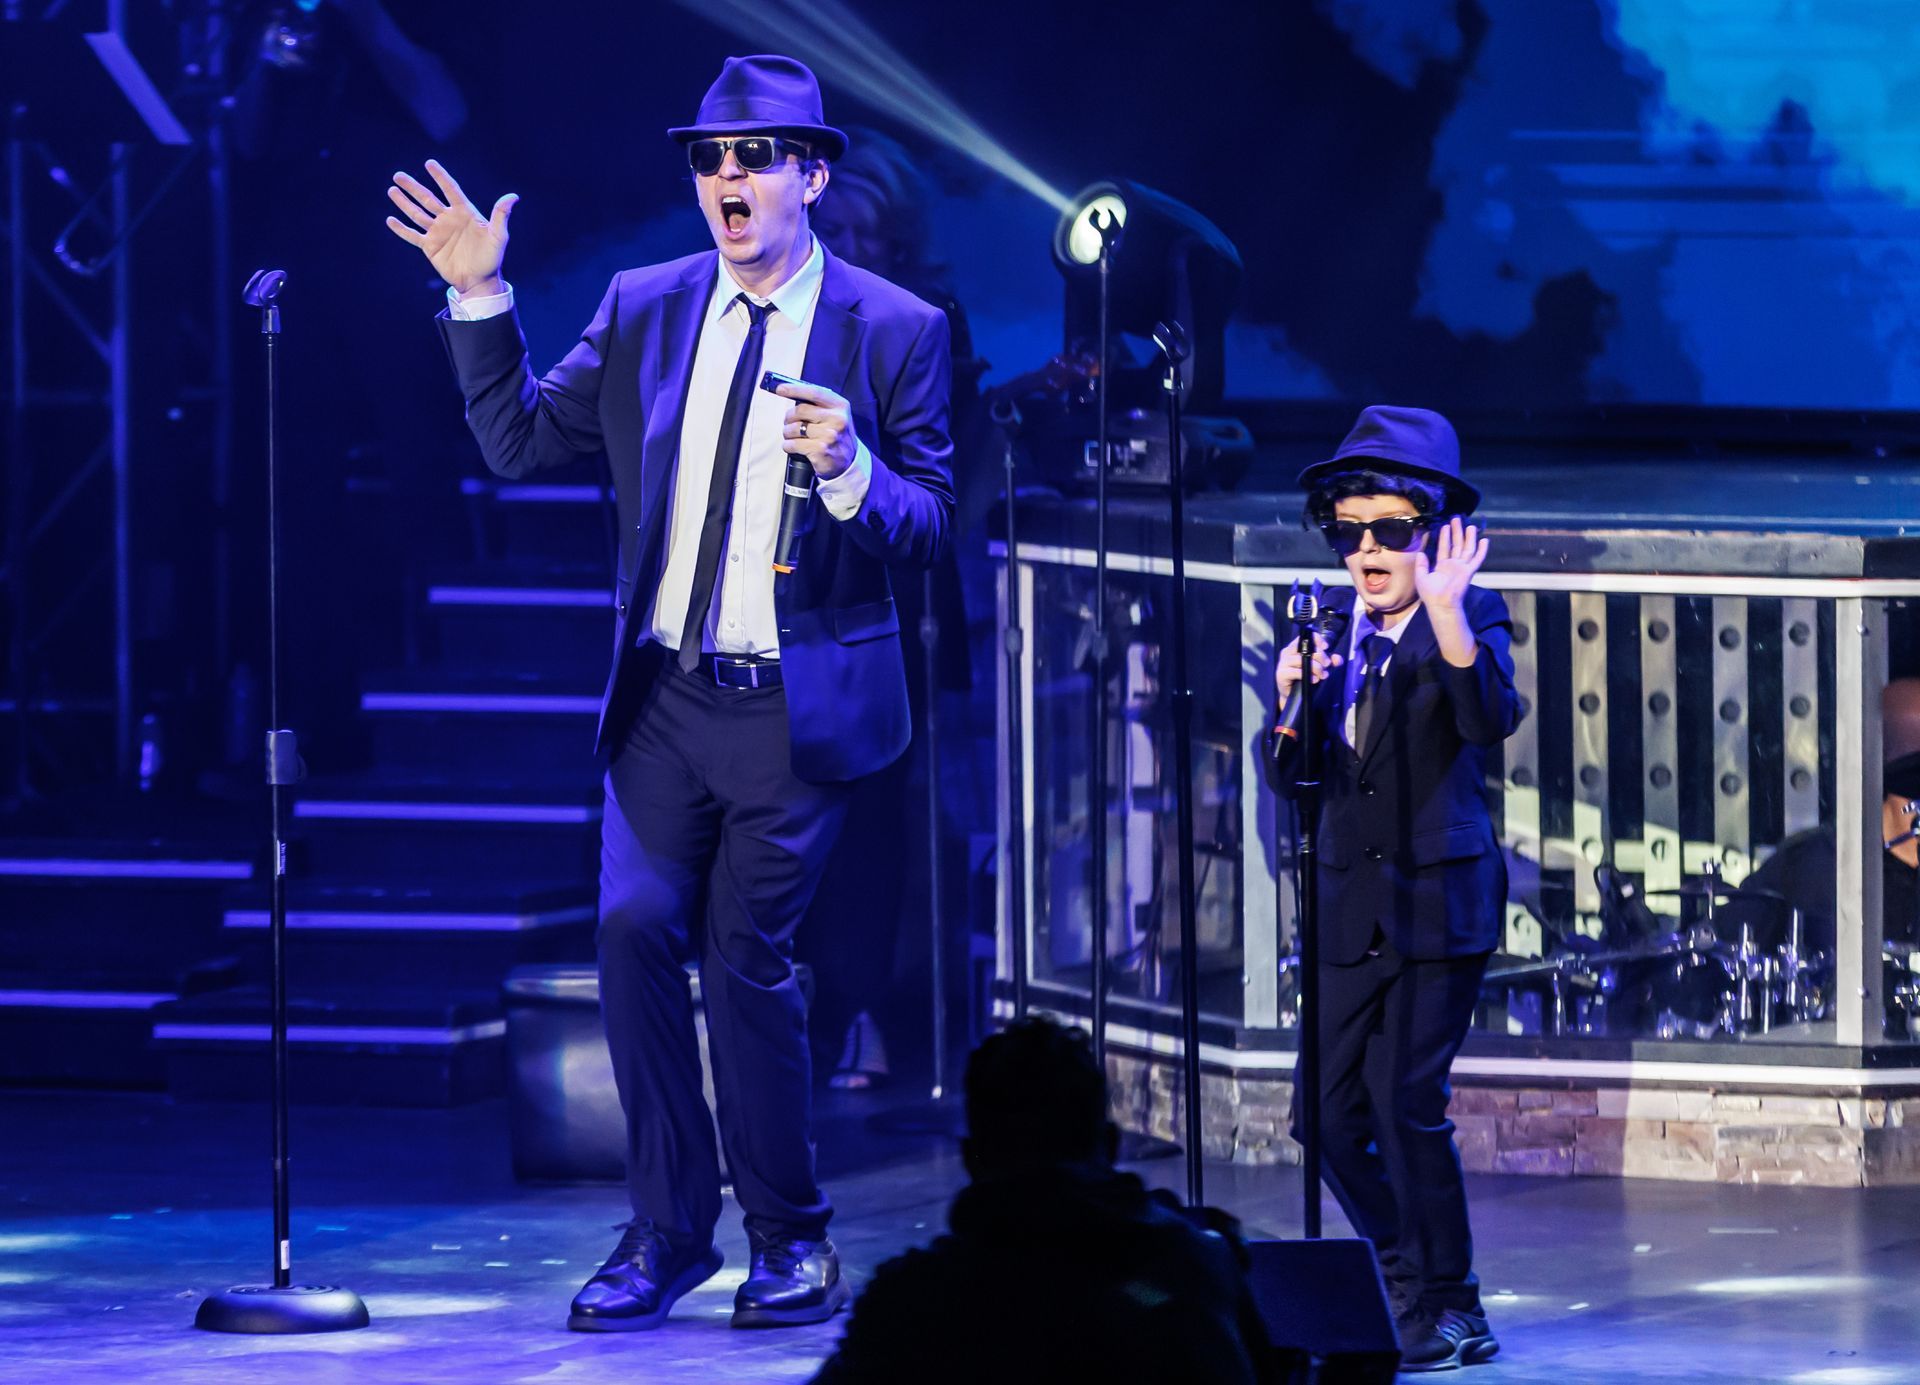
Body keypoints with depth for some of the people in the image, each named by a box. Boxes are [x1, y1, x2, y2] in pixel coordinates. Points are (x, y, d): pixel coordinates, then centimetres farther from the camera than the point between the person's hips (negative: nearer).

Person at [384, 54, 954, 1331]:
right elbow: (522, 438, 10)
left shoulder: (893, 332, -2)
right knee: (636, 928, -7)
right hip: (667, 696, 4)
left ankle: (793, 1241, 11)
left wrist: (850, 471, -23)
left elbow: (931, 527, -3)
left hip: (797, 701, -4)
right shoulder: (645, 310, 8)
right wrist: (480, 299, 0)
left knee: (749, 955, -5)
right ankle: (669, 1232, 5)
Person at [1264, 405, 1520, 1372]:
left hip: (1439, 903, -6)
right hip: (1352, 909, 6)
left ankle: (1450, 1314, -3)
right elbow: (1289, 778, 9)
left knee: (1405, 1100, -14)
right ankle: (1407, 1283, 23)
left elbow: (1491, 721, -25)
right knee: (1330, 1112, 4)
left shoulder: (1467, 621, -5)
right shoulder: (1335, 634, 9)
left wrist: (1444, 607, -34)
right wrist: (1291, 699, -11)